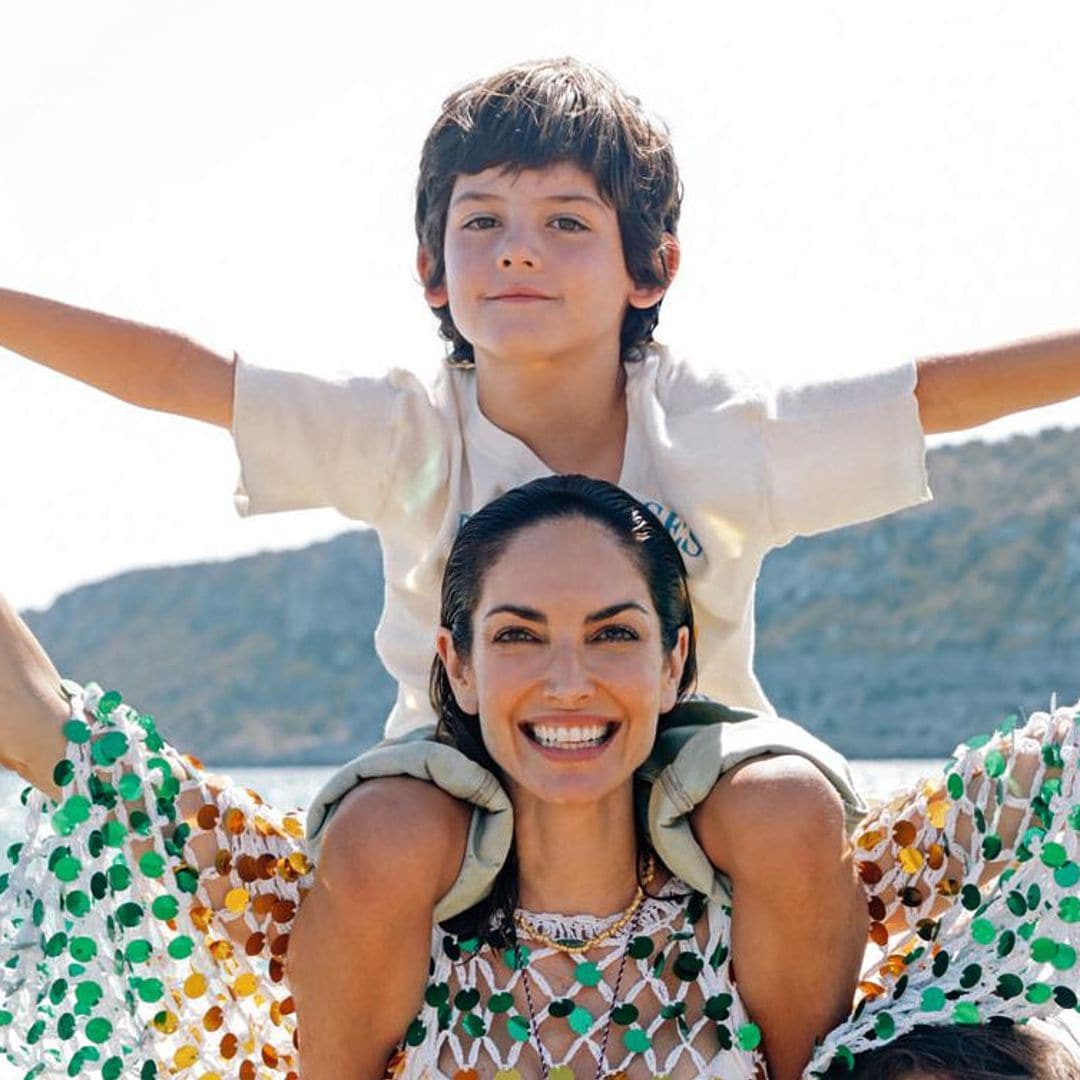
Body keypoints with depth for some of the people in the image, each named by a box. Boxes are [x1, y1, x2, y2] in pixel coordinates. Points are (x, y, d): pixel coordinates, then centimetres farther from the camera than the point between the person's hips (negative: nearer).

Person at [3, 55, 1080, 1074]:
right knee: (379, 836, -32)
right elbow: (175, 373, -14)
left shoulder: (718, 432, -11)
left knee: (793, 807, -31)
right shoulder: (409, 441, -11)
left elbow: (940, 392, -12)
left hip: (678, 747, 0)